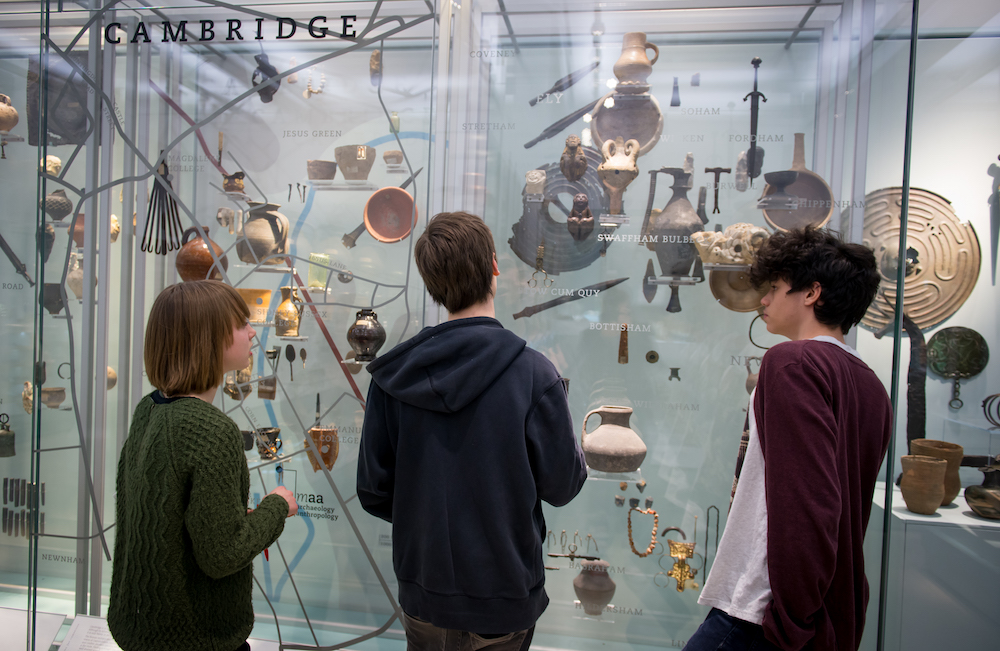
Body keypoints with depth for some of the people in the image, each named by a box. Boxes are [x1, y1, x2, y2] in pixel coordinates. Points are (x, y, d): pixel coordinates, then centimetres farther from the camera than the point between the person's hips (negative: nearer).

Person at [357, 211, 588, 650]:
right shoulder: (533, 375, -23)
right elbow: (563, 486, -13)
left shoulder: (392, 377, -13)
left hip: (422, 597, 2)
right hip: (505, 599, -2)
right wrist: (576, 450, 8)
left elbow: (373, 493, -6)